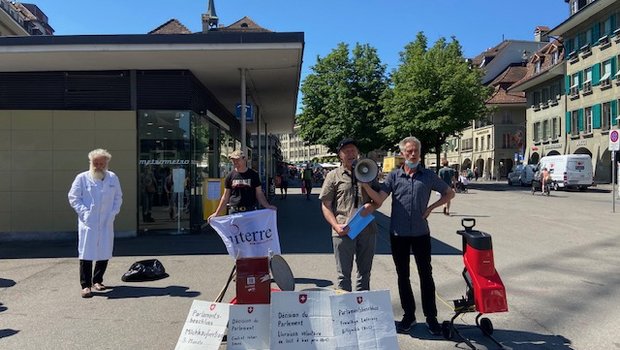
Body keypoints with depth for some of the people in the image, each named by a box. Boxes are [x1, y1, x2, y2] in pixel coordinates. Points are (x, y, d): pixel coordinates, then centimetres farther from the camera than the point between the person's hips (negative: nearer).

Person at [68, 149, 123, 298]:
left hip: (106, 223, 3)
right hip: (88, 222, -3)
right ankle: (85, 285, 1)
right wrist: (84, 212, -10)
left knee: (105, 252, 8)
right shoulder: (82, 178, 1)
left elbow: (118, 197, 13)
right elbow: (73, 197, 1)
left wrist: (113, 213, 0)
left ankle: (97, 280, 25)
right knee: (86, 253, -5)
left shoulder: (113, 178, 10)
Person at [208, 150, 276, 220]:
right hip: (234, 211, 1)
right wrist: (217, 213, 7)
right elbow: (225, 197, 10)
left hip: (250, 211, -1)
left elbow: (259, 194, 5)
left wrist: (267, 206, -10)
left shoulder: (253, 175, 4)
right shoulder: (230, 176, 6)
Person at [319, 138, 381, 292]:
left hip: (367, 230, 3)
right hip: (344, 231, -3)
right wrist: (336, 226, -14)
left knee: (365, 272, 15)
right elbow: (325, 205, 0)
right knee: (344, 274, 5)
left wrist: (372, 206, -6)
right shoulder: (333, 176, 2)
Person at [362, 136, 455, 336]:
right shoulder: (393, 176, 1)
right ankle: (408, 315, 25)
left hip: (421, 233, 0)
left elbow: (449, 193, 12)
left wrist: (431, 208, -1)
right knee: (403, 276, 10)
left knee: (426, 275, 6)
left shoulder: (428, 176, 2)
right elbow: (379, 200, -10)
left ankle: (431, 317, 19)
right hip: (398, 234, 1)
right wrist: (366, 185, -25)